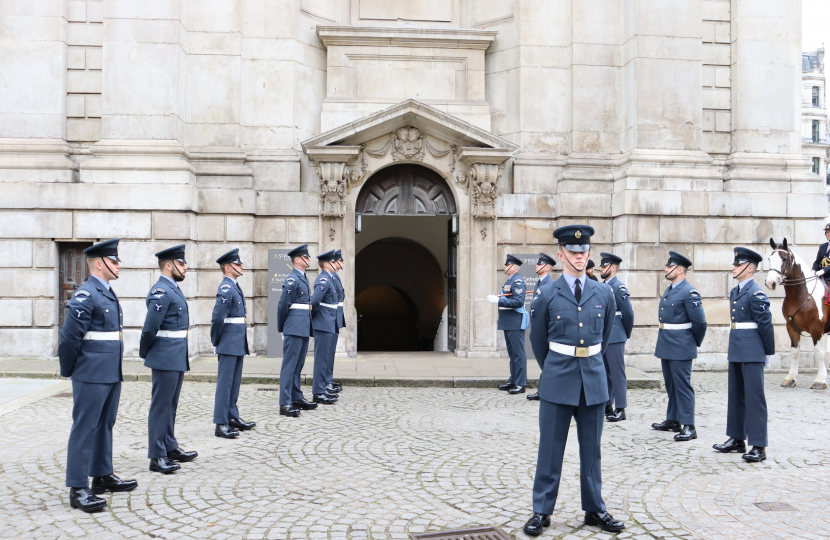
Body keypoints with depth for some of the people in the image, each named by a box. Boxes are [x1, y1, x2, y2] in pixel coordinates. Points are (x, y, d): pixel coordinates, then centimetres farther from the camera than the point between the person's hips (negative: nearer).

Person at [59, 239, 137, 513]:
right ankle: (78, 489, 4)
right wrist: (69, 371, -6)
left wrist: (115, 369, 17)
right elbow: (69, 337, -15)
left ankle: (103, 476, 29)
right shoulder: (85, 295, -15)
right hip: (91, 376, -9)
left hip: (111, 374, 9)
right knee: (84, 428, -3)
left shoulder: (108, 294, 15)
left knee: (105, 425, 17)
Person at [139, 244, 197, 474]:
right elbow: (150, 327, -17)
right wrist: (145, 354, -5)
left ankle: (170, 448, 28)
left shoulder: (173, 289, 15)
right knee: (161, 406, -2)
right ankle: (157, 457, 6)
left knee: (170, 405, 17)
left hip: (177, 358, 9)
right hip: (166, 359, -9)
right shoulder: (161, 292, -16)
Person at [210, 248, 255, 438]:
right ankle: (221, 424, 0)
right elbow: (217, 318, -20)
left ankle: (233, 417, 26)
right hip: (229, 343, -10)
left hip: (238, 343, 10)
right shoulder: (226, 288, -16)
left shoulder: (234, 287, 14)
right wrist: (216, 341, -10)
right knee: (225, 382, -4)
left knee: (234, 381, 16)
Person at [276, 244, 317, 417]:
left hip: (304, 328, 9)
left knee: (298, 365, 15)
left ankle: (297, 398, 25)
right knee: (289, 365, -5)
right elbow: (283, 305, -11)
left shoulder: (303, 278, 16)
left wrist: (309, 326, 15)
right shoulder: (292, 279, -12)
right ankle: (285, 404, -1)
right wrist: (281, 328, -2)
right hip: (295, 328, -9)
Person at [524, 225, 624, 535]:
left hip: (593, 379, 2)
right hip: (558, 380, -2)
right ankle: (541, 511, 17)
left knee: (591, 450, 12)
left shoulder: (604, 294, 4)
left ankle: (595, 509, 26)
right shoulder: (548, 295, -3)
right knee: (550, 449, 5)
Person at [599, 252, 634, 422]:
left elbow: (628, 314, -10)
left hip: (615, 338, -8)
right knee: (604, 372, 14)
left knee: (617, 373, -1)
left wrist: (626, 335, 0)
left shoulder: (619, 287, -11)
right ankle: (607, 405, 24)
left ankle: (620, 409, 5)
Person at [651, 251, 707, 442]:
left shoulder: (689, 292, -15)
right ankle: (672, 420, 28)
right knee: (670, 385, 17)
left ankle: (688, 426, 1)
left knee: (682, 385, -5)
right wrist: (663, 341, 19)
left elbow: (700, 322, -14)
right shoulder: (668, 291, 13)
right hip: (666, 346, 9)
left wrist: (695, 342, -2)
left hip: (680, 347, -9)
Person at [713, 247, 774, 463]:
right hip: (736, 352, 9)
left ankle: (759, 446, 3)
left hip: (752, 353, -9)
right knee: (735, 395, 15)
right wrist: (732, 349, 15)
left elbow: (766, 324, -13)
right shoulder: (734, 292, 13)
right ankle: (737, 439, 26)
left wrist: (768, 353, -9)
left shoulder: (756, 293, -13)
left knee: (754, 397, -3)